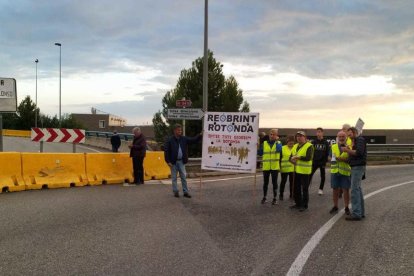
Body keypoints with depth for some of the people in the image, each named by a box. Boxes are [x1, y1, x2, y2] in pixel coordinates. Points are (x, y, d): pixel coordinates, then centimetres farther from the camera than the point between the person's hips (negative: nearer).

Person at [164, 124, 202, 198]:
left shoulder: (184, 139, 3)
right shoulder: (170, 140, -8)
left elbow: (193, 140, -1)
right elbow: (166, 151, -9)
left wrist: (200, 135, -18)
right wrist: (168, 161, -13)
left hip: (181, 161, 3)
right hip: (173, 162, -3)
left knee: (184, 177, 6)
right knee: (174, 178, 6)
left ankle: (185, 192, 12)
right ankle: (175, 192, 16)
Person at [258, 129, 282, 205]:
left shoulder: (278, 143, 2)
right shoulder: (264, 143, 6)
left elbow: (279, 150, -20)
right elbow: (260, 153, 7)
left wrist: (277, 141, -15)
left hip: (275, 167, -2)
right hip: (266, 166, 2)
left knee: (274, 182, 5)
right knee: (265, 183, 10)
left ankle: (274, 198, 15)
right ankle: (264, 197, 22)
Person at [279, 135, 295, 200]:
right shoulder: (283, 148, 0)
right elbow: (280, 158, 1)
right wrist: (279, 166, -4)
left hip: (293, 168, 2)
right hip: (284, 168, -2)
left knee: (292, 182, 9)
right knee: (283, 181, 5)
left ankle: (291, 194, 21)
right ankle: (281, 195, 16)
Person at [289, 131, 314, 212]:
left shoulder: (309, 146, -10)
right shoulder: (295, 146, 14)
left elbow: (308, 158, -22)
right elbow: (291, 157, 12)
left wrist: (297, 157, -20)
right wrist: (292, 160, -10)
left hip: (304, 171, -7)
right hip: (296, 170, 7)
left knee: (305, 189, 0)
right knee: (296, 188, 13)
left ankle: (304, 205, 10)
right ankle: (298, 204, 26)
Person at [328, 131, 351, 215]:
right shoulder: (333, 147, 9)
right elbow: (329, 157, 14)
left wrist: (345, 159, -20)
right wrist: (334, 159, -6)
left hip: (345, 172, -3)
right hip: (334, 171, 3)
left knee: (346, 190, 1)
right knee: (335, 189, 9)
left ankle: (346, 208, 15)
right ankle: (335, 207, 22)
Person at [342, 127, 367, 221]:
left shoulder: (360, 139, -7)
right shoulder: (356, 141, 21)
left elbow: (359, 152, -21)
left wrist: (348, 150, -15)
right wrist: (348, 150, 2)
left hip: (358, 167, -10)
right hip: (356, 167, 10)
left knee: (354, 190, -11)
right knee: (358, 189, 11)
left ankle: (356, 214, -11)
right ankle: (361, 212, 17)